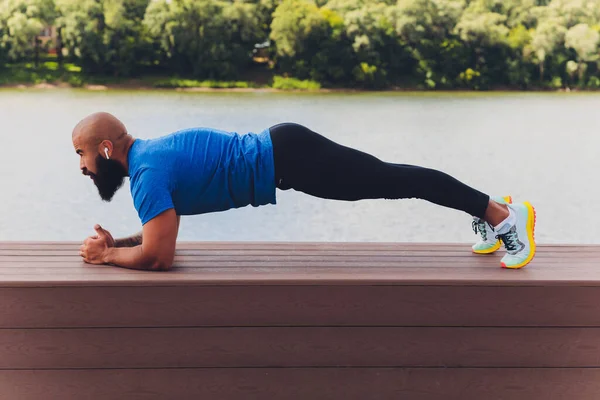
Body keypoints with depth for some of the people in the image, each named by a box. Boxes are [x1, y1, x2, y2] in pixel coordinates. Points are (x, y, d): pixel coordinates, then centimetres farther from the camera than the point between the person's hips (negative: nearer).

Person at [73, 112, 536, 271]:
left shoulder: (148, 169, -16)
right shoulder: (149, 154, 13)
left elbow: (159, 255, -22)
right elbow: (162, 230, 25)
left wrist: (106, 255, -6)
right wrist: (116, 241, 12)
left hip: (286, 159, -8)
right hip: (281, 153, 8)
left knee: (391, 181, -5)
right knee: (388, 179, 14)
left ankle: (500, 213, 3)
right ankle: (488, 210, 27)